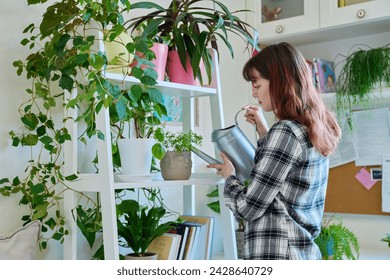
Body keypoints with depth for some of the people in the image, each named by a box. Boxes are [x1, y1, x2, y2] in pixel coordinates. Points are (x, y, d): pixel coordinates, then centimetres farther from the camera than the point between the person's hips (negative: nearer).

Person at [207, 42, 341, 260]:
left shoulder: (285, 131, -18)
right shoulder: (315, 127, 7)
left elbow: (247, 207, -16)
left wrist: (230, 176, 3)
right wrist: (262, 130, 16)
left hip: (275, 255, -9)